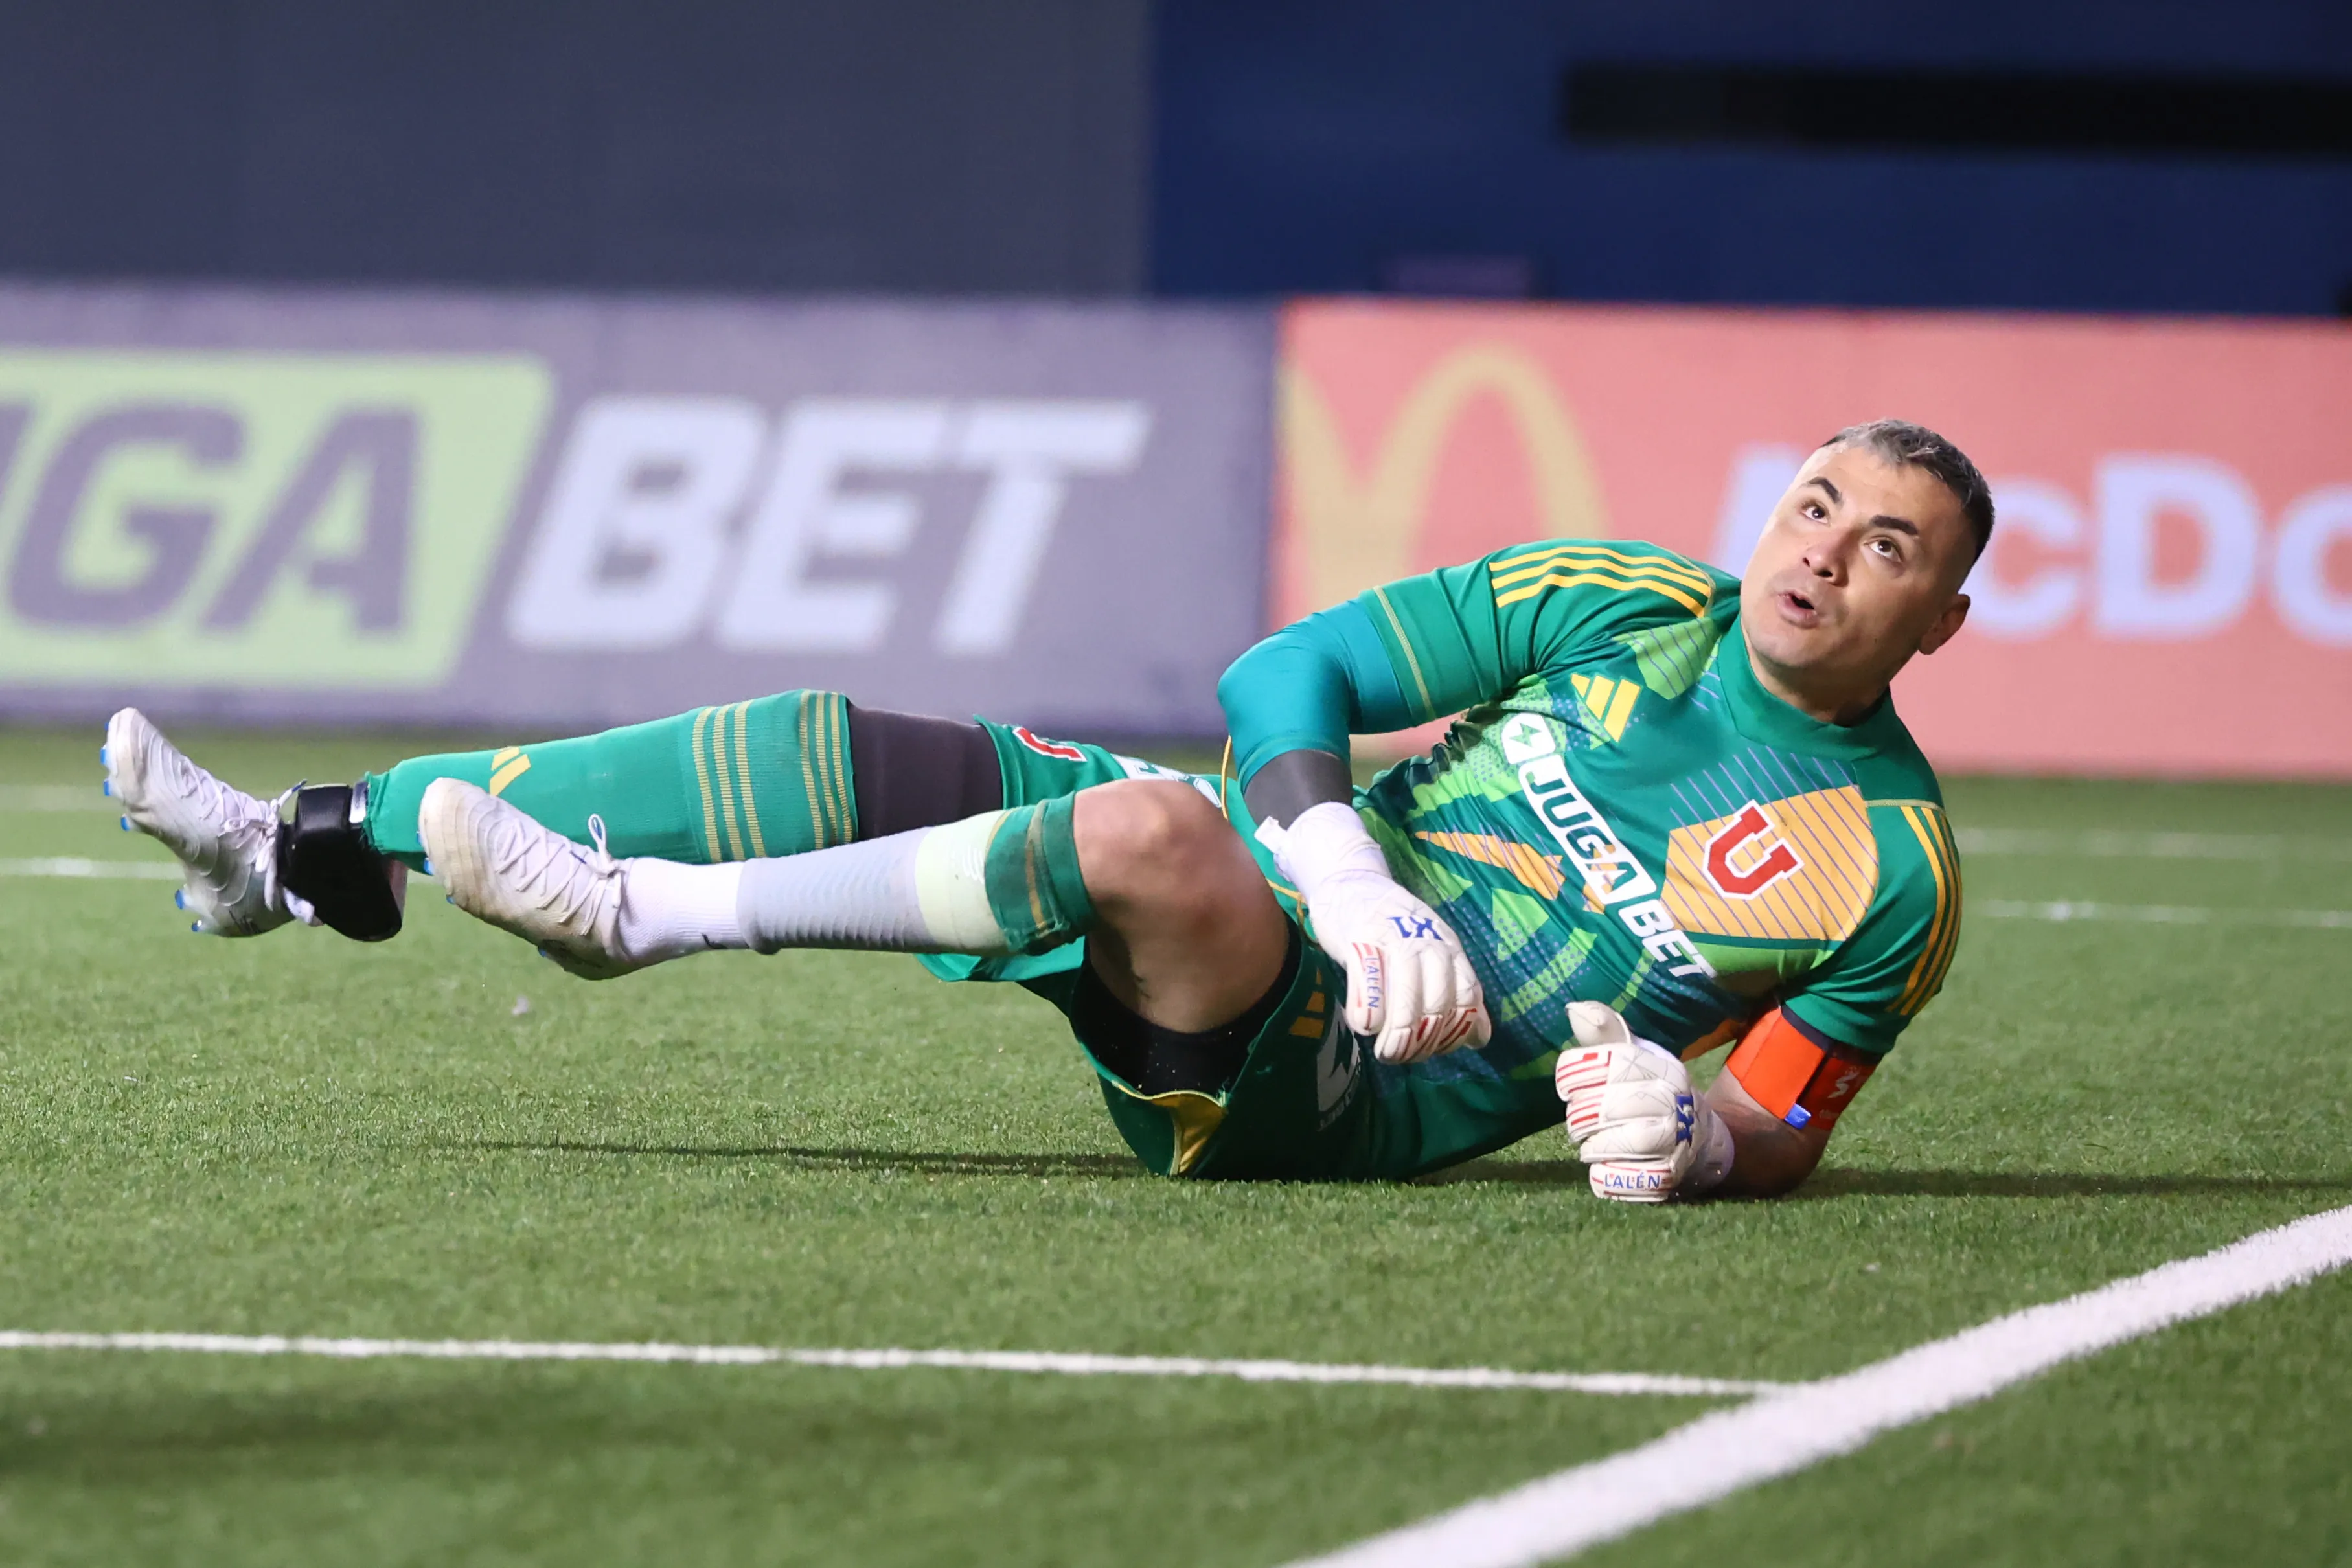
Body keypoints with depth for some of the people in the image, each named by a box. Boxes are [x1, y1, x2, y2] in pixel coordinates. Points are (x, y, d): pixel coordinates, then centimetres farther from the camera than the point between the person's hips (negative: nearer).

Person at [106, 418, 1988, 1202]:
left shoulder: (1887, 870, -8)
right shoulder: (1623, 607, 3)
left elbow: (1786, 1129, -3)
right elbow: (1286, 674, -1)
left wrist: (1693, 1130, -28)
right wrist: (1355, 884, -20)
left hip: (1344, 1087, -6)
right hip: (1271, 861, 6)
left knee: (1159, 837, -37)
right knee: (833, 748, -8)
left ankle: (650, 914, -23)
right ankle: (314, 850, 2)